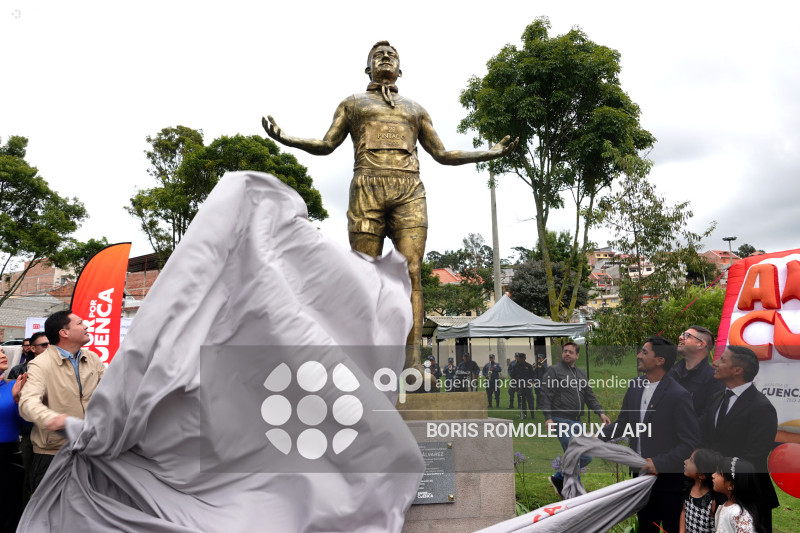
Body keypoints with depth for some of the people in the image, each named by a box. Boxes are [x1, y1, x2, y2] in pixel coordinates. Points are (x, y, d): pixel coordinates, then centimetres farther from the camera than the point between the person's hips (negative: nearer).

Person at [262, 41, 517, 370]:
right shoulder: (353, 103, 26)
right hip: (367, 188, -1)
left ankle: (413, 363, -17)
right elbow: (326, 145, 19)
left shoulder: (415, 109, 30)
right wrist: (284, 138, 3)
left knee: (411, 272, -13)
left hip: (410, 193, 1)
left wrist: (491, 153, 21)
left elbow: (442, 154, 27)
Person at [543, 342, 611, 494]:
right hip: (562, 421, -8)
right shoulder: (554, 371, -3)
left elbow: (590, 396, 18)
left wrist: (601, 413, 4)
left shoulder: (581, 373, 19)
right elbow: (546, 396, -9)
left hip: (577, 422, 8)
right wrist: (548, 417, -18)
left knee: (584, 457, 9)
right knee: (580, 457, -11)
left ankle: (558, 478, 25)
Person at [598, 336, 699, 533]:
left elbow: (691, 443, -18)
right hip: (641, 476, 6)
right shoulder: (635, 386, 0)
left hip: (668, 480, -6)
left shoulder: (678, 395, -19)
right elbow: (623, 423, 11)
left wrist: (660, 463, -25)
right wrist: (598, 436, -3)